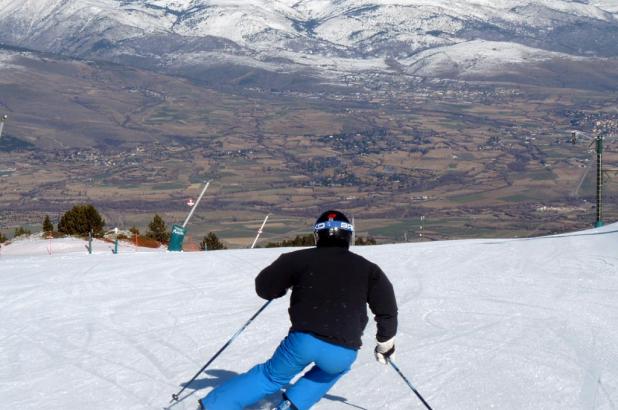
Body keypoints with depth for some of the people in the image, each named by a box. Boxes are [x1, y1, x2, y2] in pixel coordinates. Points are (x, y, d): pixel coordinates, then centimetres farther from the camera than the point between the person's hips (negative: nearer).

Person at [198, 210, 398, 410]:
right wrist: (386, 343, 27)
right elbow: (387, 310, 12)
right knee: (336, 366, 36)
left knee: (271, 376, 24)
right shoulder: (367, 269, 12)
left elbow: (264, 287, 12)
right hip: (343, 352, 0)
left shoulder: (301, 259, 9)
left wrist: (283, 286, 33)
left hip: (303, 340, 0)